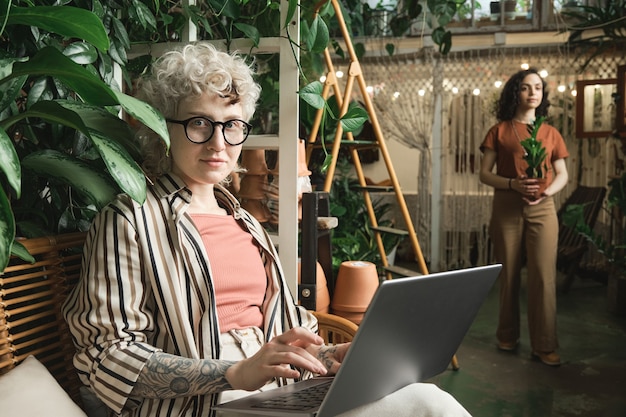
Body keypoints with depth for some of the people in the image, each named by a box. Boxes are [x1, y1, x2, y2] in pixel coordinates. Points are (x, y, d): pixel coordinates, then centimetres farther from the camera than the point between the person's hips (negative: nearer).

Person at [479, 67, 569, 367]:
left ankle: (544, 346, 1)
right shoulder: (499, 131, 5)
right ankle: (507, 336, 21)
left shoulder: (550, 133, 11)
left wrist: (546, 191, -10)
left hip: (542, 208, 1)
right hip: (506, 207, -1)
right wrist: (514, 184, -16)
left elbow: (562, 174, 12)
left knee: (543, 276, -6)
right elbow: (484, 174, 2)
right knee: (509, 274, 5)